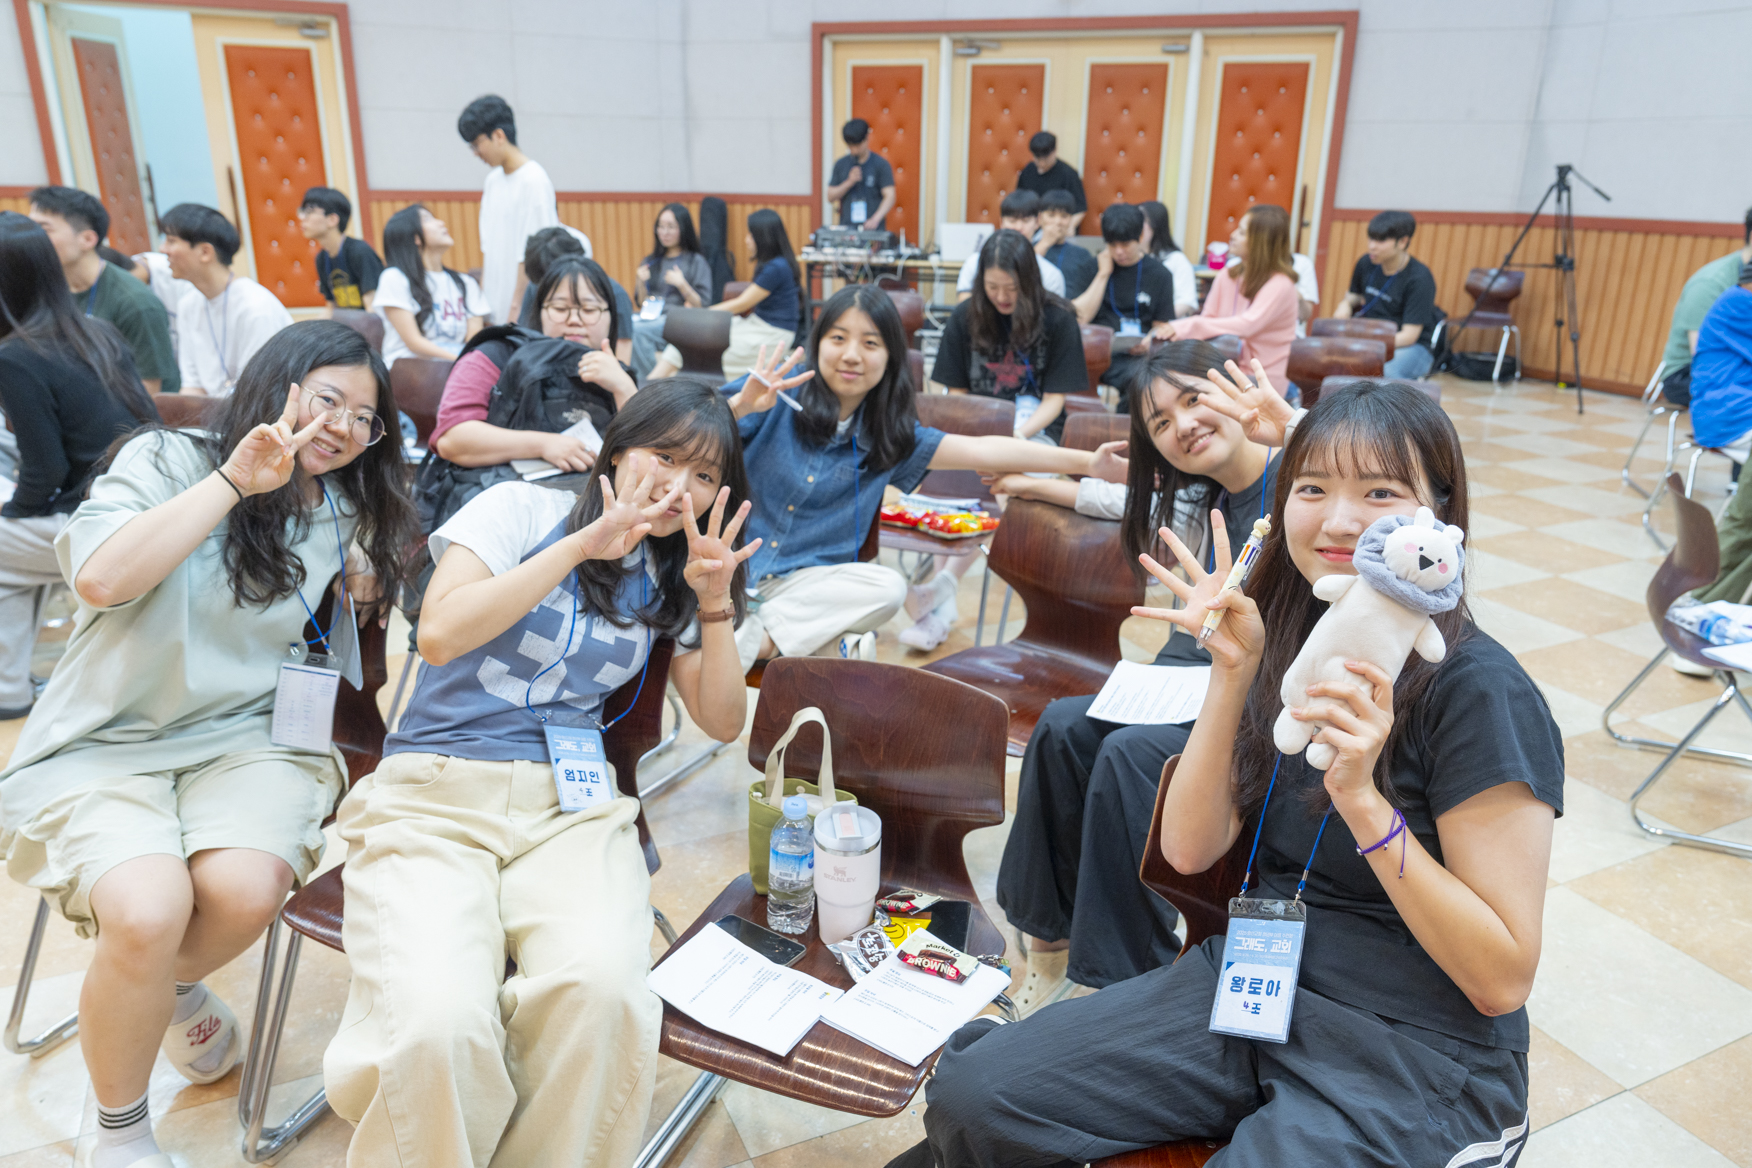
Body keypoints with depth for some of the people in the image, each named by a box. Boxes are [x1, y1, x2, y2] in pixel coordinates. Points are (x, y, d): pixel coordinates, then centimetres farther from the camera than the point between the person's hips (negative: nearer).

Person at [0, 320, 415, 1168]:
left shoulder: (345, 517, 11)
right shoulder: (167, 460, -2)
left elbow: (339, 652, 20)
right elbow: (99, 579, -21)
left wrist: (364, 594, 0)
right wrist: (233, 481, -23)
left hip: (247, 739, 3)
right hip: (107, 744, -3)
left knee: (244, 890, -27)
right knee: (149, 910, -29)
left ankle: (176, 988, 12)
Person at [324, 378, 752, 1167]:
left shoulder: (669, 581, 16)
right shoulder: (523, 510, 4)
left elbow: (722, 722, 12)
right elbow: (439, 633, -11)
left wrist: (713, 603, -2)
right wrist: (583, 544, -11)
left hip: (571, 806, 3)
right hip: (435, 789, -2)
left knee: (601, 989, -31)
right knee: (437, 1021, -31)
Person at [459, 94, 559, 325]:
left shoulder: (534, 180, -11)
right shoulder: (493, 180, 14)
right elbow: (488, 245, 17)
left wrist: (517, 308, -16)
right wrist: (481, 300, 13)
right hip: (495, 307, 7)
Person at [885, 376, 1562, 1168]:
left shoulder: (1480, 694, -17)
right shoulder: (1287, 640, -1)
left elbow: (1504, 978, -16)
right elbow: (1188, 850, -3)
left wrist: (1363, 801, -29)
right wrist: (1233, 673, -14)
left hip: (1418, 1058, -4)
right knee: (969, 1096, -7)